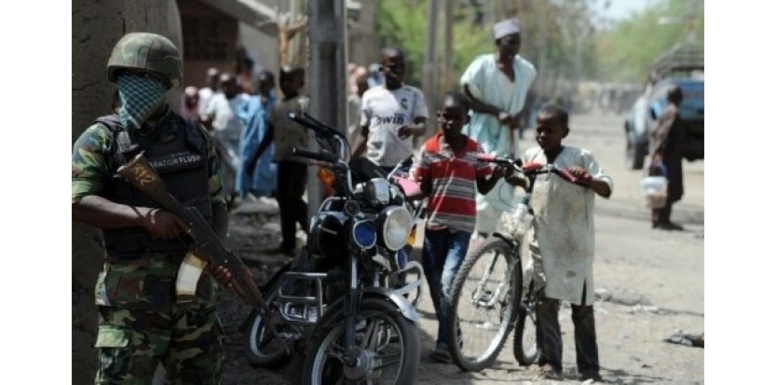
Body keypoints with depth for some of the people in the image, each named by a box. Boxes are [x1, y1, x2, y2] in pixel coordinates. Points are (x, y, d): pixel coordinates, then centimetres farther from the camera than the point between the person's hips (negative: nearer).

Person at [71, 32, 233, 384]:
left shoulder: (195, 138, 11)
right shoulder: (101, 139, -2)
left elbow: (216, 203, 16)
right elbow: (78, 203, -13)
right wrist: (144, 216, -25)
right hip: (133, 293, -4)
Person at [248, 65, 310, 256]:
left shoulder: (304, 104, -5)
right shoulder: (278, 106, 16)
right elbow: (269, 135, 22)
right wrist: (255, 157, 22)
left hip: (300, 158, -7)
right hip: (283, 158, 7)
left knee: (293, 198, -16)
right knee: (283, 200, 5)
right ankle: (288, 243, 9)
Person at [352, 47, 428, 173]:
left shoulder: (414, 95, 5)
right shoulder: (370, 96, 9)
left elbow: (422, 126, -5)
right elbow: (364, 135, 15)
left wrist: (412, 129, -29)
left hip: (402, 165, -1)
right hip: (374, 166, 1)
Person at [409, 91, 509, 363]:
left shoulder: (475, 151, 1)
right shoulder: (429, 149, 2)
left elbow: (483, 188, 6)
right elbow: (423, 189, 5)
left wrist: (497, 174, -12)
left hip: (461, 225, -3)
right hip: (434, 223, 3)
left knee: (448, 283, -16)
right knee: (435, 284, 9)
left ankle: (445, 341, -10)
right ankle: (450, 335, 26)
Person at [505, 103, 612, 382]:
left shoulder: (581, 158, -7)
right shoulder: (531, 157, 6)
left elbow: (607, 189, -12)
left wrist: (587, 179, -30)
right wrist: (508, 176, 8)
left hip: (575, 245, -3)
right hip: (543, 242, 3)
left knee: (582, 306, 4)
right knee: (545, 302, 2)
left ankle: (589, 367, 10)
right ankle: (550, 361, 9)